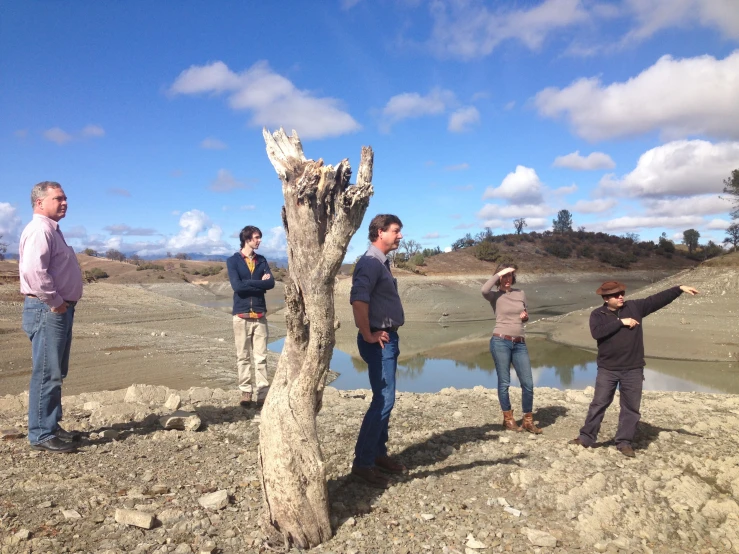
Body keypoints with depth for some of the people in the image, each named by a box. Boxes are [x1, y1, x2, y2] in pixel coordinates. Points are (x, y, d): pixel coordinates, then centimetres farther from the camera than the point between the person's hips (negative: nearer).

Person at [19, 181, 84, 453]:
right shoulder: (39, 230, -14)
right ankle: (41, 435, 3)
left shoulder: (51, 230, 19)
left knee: (56, 374, 15)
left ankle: (51, 427, 24)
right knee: (47, 374, -5)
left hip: (59, 310, 11)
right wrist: (55, 302, -19)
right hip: (47, 310, -11)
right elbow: (33, 271, -27)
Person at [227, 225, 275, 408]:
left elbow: (271, 283, -3)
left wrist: (248, 283, -11)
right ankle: (246, 392, 13)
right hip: (241, 315, -2)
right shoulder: (233, 261, 1)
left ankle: (262, 393, 5)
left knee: (261, 357, 2)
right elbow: (237, 286, -13)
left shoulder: (262, 261, 11)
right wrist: (259, 282, -8)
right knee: (243, 357, 4)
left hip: (260, 315, 2)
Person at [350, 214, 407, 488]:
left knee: (384, 399, 15)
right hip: (379, 341, -10)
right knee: (383, 401, -8)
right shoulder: (370, 262, -17)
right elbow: (358, 300, -29)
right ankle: (362, 462, 0)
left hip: (388, 338, 10)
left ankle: (378, 453, 26)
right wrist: (368, 335, -21)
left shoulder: (381, 262, 15)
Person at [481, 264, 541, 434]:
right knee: (504, 382, 3)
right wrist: (499, 273, -16)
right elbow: (484, 290, -25)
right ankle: (508, 418, 18)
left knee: (528, 383, 2)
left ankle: (528, 420, 16)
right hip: (501, 342, -4)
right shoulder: (495, 296, -1)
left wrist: (526, 316, 1)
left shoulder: (520, 293, 12)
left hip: (520, 344, 4)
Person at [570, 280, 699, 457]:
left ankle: (624, 442, 21)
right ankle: (586, 438, 15)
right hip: (607, 370, -2)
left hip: (633, 370, 2)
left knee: (631, 407, 8)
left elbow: (657, 299, -1)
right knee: (598, 404, 5)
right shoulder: (597, 314, -4)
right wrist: (621, 322, -20)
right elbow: (597, 332, -22)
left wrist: (679, 289, -9)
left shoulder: (635, 307, 2)